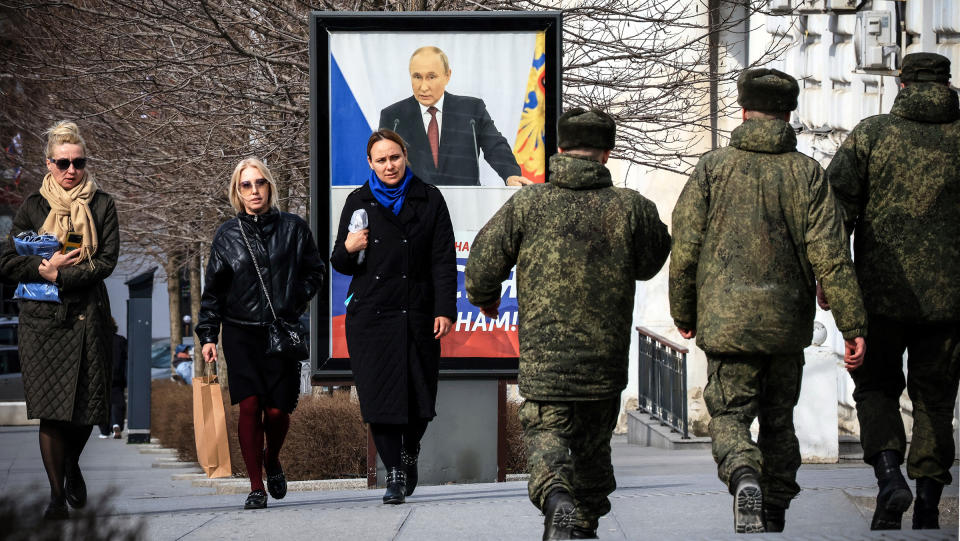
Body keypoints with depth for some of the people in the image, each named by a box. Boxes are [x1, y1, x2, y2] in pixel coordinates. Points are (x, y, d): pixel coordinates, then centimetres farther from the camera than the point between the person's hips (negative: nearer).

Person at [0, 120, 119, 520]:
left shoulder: (101, 205, 6)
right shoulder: (33, 206, 8)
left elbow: (107, 261, -4)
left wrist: (60, 275, -14)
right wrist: (45, 268, -12)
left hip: (87, 317, 0)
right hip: (42, 319, 0)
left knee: (86, 404, 4)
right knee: (51, 409, -7)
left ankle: (72, 467, 33)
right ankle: (57, 493, -1)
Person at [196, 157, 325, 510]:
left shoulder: (293, 228, 6)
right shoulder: (227, 236, 7)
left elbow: (315, 270, 15)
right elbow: (213, 291, 10)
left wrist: (296, 299, -2)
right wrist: (207, 335, 3)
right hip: (241, 333, 0)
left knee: (277, 410, -4)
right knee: (250, 406, -10)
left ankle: (272, 461, 28)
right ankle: (256, 487, -2)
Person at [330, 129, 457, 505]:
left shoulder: (429, 200, 6)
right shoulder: (358, 202, 9)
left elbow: (443, 260, 3)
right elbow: (341, 264, 13)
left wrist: (444, 310, -5)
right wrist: (348, 250, -10)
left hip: (416, 314, -1)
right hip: (370, 314, 1)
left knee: (419, 397, 2)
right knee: (380, 394, -6)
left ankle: (409, 453, 30)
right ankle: (394, 474, 1)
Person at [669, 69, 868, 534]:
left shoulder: (713, 167, -2)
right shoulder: (806, 172, -1)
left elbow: (685, 248, -2)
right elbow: (830, 255, -7)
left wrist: (683, 313, 12)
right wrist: (853, 325, -5)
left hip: (727, 317, -2)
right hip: (788, 321, 2)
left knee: (730, 415, 4)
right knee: (778, 419, 16)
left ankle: (743, 475, -27)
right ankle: (773, 518, 18)